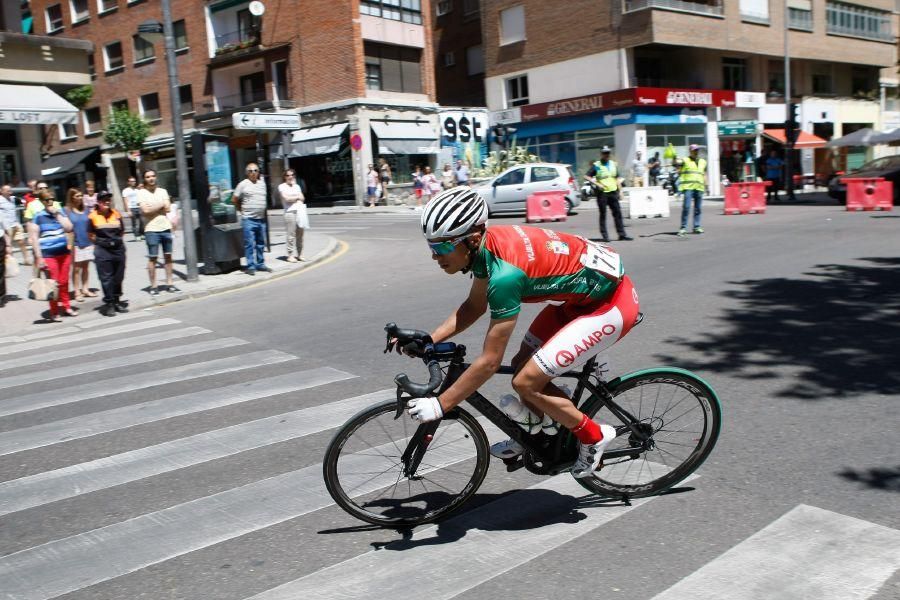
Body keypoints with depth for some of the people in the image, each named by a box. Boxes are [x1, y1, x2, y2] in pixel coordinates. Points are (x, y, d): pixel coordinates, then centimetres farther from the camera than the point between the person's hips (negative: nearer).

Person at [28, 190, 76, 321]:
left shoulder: (60, 212, 8)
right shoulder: (38, 216, -3)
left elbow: (68, 228, -6)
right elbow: (34, 238, -6)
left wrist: (57, 214, -10)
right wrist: (39, 257, -11)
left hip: (64, 253, 4)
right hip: (48, 255, -4)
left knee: (64, 282, 11)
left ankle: (66, 306, 25)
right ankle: (54, 312, 6)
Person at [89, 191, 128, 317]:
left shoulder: (116, 214, 7)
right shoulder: (93, 216, -3)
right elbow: (91, 235, 4)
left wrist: (118, 241, 6)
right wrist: (100, 242, 0)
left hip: (118, 248, 4)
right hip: (103, 250, -3)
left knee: (118, 276, 11)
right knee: (106, 278, -2)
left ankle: (117, 301, 25)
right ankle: (109, 304, 4)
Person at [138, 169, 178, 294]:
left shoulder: (162, 191, 12)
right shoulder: (141, 193, 1)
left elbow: (167, 208, 0)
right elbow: (145, 210, -12)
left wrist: (152, 207, -6)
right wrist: (160, 205, -3)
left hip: (165, 228, 4)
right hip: (151, 230, -4)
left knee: (168, 256, 6)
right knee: (152, 258, -2)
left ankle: (170, 283, 12)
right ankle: (153, 286, 3)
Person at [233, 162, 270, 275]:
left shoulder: (262, 183, 11)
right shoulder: (243, 184, -3)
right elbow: (235, 199, 3)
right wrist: (242, 210, 5)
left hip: (261, 219, 5)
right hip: (248, 220, -5)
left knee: (261, 244, 11)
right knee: (249, 244, -4)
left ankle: (260, 264, 20)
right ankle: (251, 266, 0)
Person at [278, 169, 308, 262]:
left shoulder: (297, 186, 21)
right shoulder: (282, 186, 5)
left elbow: (302, 198, 11)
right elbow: (287, 198, -7)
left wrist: (292, 198, -1)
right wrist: (297, 197, 5)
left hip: (300, 211, 5)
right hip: (290, 212, -5)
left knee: (300, 235, 4)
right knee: (291, 235, -8)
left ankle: (299, 254, 10)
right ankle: (290, 255, -5)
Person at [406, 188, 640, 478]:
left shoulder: (505, 273, -32)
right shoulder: (486, 244, -7)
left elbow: (489, 361, -27)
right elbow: (475, 306, 10)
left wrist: (439, 405, -19)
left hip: (610, 302, -9)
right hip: (582, 293, 9)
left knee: (526, 382, -13)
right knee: (522, 364, 13)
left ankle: (592, 436, 8)